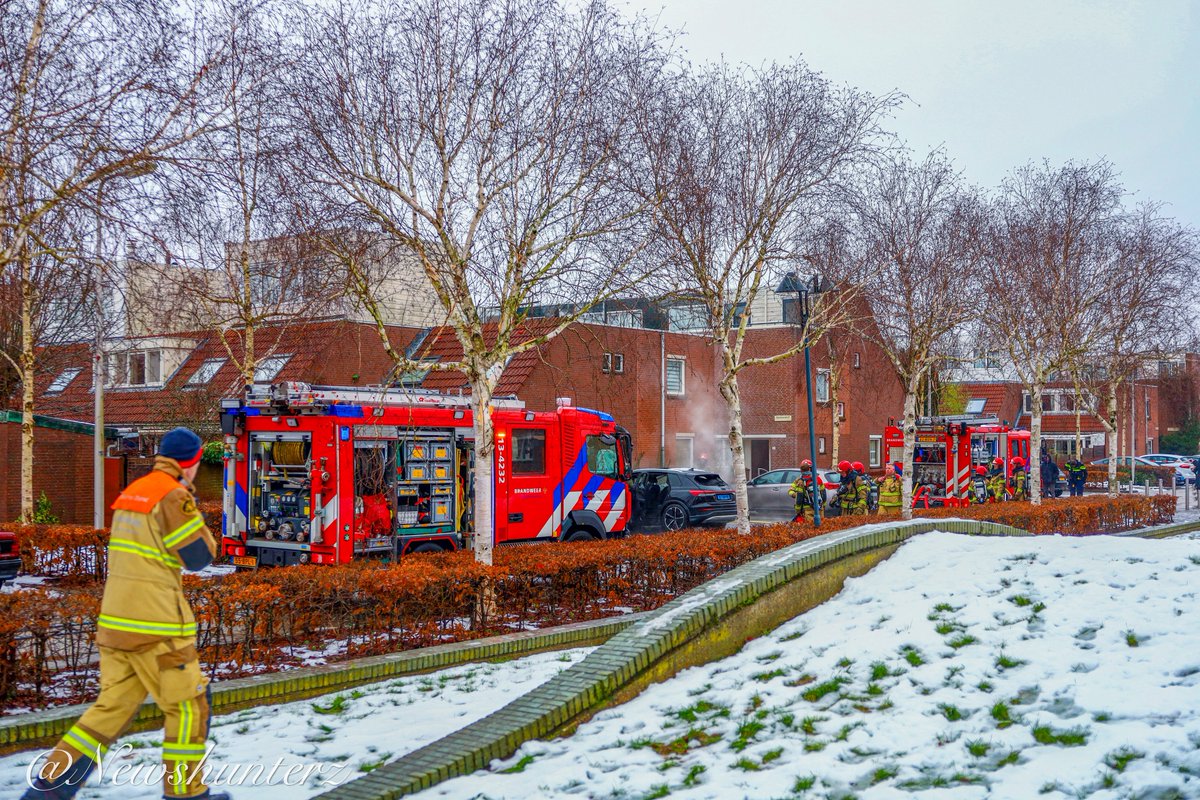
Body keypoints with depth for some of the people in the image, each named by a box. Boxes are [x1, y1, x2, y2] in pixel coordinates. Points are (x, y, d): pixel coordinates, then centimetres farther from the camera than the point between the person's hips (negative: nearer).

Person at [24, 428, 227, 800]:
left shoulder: (131, 491, 11)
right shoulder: (174, 495, -14)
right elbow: (199, 556, -12)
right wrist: (194, 512, 3)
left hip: (116, 619, 8)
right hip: (156, 624, -8)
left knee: (113, 705, 14)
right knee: (188, 704, 5)